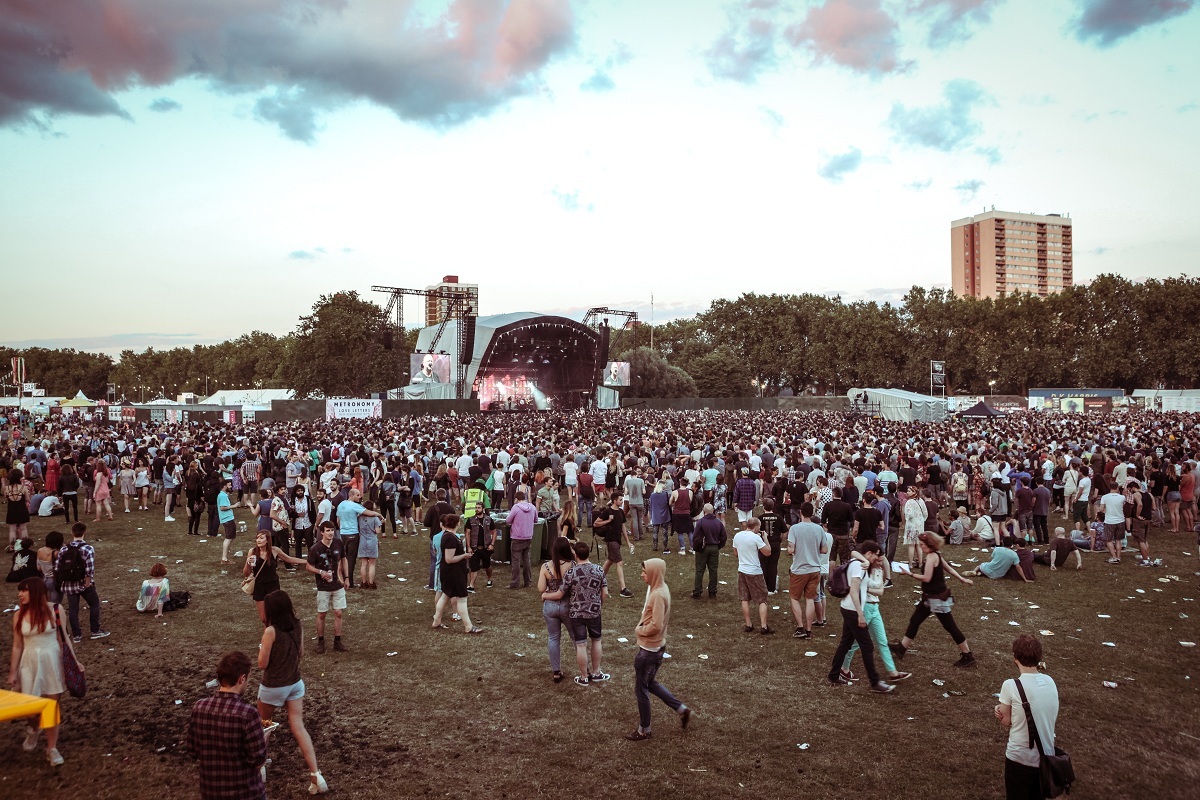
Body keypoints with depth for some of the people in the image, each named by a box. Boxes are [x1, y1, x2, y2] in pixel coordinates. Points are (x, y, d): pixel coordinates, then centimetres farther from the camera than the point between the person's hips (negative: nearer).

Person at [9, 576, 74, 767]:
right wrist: (13, 672, 5)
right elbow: (17, 646, 5)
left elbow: (64, 637, -1)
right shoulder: (19, 615, -3)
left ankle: (52, 748, 17)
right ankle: (33, 729, 38)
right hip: (30, 663, 2)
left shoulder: (55, 610, -9)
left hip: (53, 660, -2)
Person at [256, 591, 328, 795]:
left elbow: (262, 664, -15)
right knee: (299, 727, 4)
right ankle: (316, 774, -6)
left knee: (263, 724, 22)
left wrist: (262, 645, 0)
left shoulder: (271, 631, -21)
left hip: (273, 687, -5)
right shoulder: (298, 627, -3)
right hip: (295, 684, 5)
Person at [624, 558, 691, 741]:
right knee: (650, 683, 24)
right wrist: (642, 628, 5)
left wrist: (639, 630, -13)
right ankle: (682, 710, 28)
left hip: (649, 650, -10)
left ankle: (644, 731, 22)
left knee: (641, 690, 7)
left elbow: (656, 625, -28)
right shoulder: (660, 589, 4)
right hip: (656, 646, 10)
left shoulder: (658, 595, -27)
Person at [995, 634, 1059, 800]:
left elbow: (1006, 721, -10)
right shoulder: (1051, 682, -4)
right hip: (1046, 757, 4)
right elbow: (1054, 719, 7)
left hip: (1020, 758, -4)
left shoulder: (1010, 685, -20)